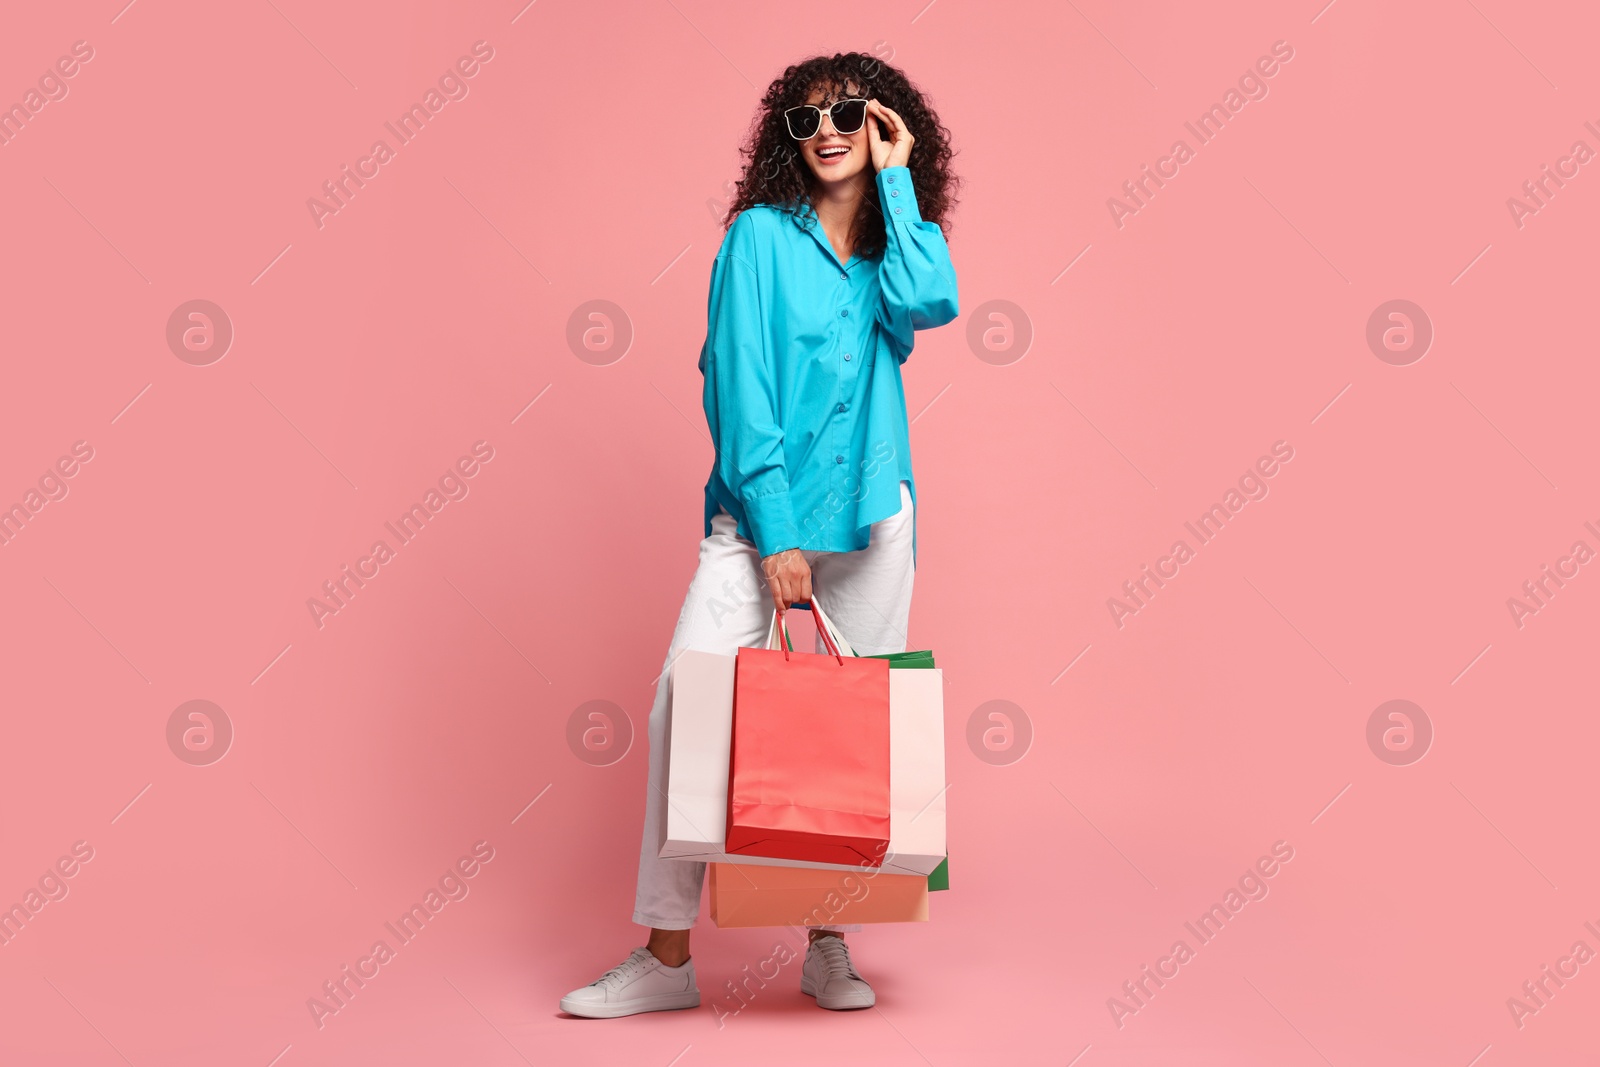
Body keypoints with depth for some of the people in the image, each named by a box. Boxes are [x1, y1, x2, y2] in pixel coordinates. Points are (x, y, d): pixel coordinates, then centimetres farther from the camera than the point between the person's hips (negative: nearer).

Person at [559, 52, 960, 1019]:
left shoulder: (899, 246, 12)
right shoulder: (762, 234, 2)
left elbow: (930, 302, -13)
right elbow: (740, 383, -6)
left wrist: (895, 176, -2)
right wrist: (773, 532, -14)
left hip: (872, 516, 3)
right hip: (760, 512, -3)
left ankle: (830, 945, 19)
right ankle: (667, 957, 3)